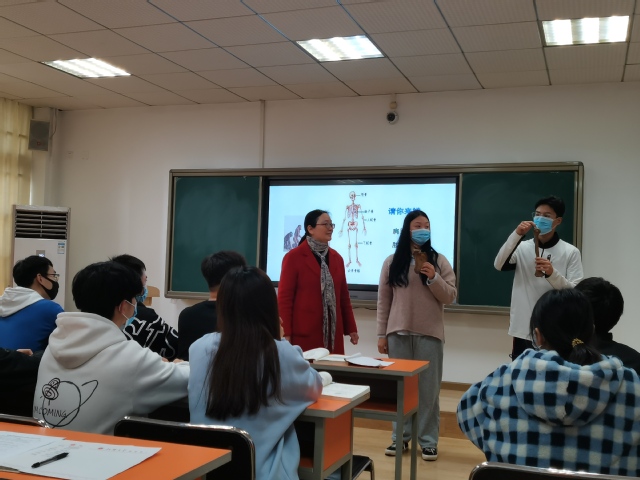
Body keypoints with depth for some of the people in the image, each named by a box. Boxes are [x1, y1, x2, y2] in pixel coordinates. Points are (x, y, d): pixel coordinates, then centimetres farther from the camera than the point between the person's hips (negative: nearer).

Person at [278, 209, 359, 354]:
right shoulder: (293, 257, -4)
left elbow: (343, 296, 16)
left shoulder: (337, 258, 13)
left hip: (333, 334, 5)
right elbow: (285, 298, -6)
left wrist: (351, 329, 12)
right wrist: (287, 334, -10)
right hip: (304, 334, -5)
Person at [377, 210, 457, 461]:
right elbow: (383, 301, 6)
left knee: (428, 388, 2)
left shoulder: (439, 261, 2)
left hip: (429, 334, -1)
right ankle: (400, 437, 17)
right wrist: (382, 334, 3)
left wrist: (434, 278, -16)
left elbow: (450, 296, 0)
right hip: (399, 333, 1)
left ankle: (428, 441, 11)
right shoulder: (392, 262, 5)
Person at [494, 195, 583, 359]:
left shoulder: (571, 252, 1)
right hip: (523, 330, 2)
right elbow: (499, 265, -11)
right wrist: (517, 235, -20)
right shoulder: (522, 248, 7)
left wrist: (551, 273, -22)